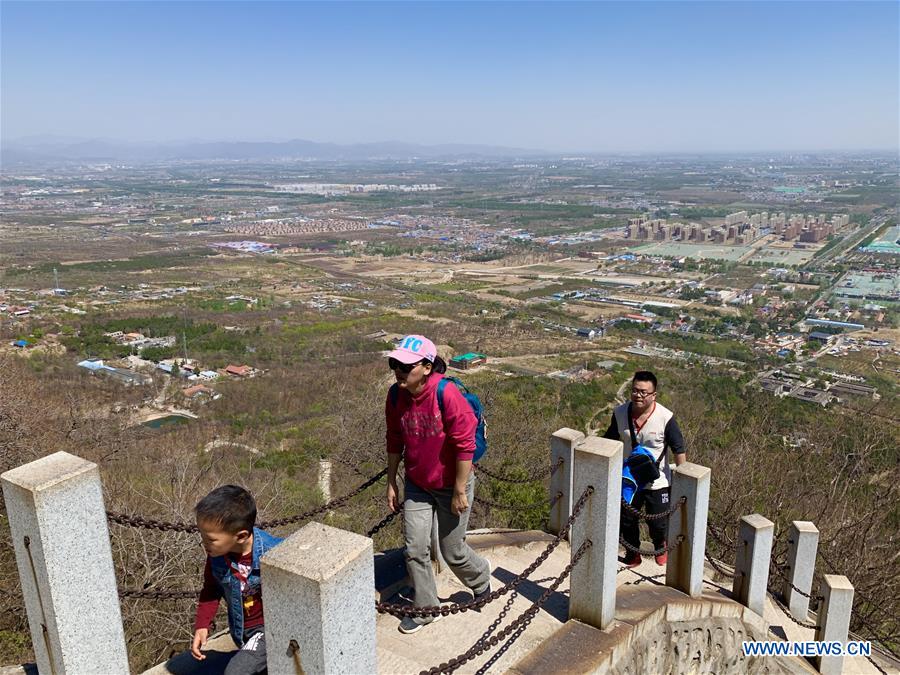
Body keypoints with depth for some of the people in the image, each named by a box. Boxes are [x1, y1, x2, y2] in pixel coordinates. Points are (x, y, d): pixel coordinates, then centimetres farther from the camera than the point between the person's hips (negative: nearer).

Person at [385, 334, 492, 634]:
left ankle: (480, 580, 44)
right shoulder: (396, 395, -11)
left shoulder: (448, 395, -29)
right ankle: (425, 609, 28)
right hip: (416, 485, 5)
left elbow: (465, 446, -23)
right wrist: (391, 482, 7)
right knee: (415, 550, 6)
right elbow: (395, 441, 4)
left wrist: (460, 491, -18)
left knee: (452, 551, 10)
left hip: (451, 484, -4)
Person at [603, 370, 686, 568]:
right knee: (627, 520, 14)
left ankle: (660, 548, 45)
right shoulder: (620, 413, -11)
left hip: (657, 481, -2)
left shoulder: (665, 418, -21)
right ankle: (632, 554, 39)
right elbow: (609, 441, 4)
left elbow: (679, 449, -11)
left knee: (658, 522, 12)